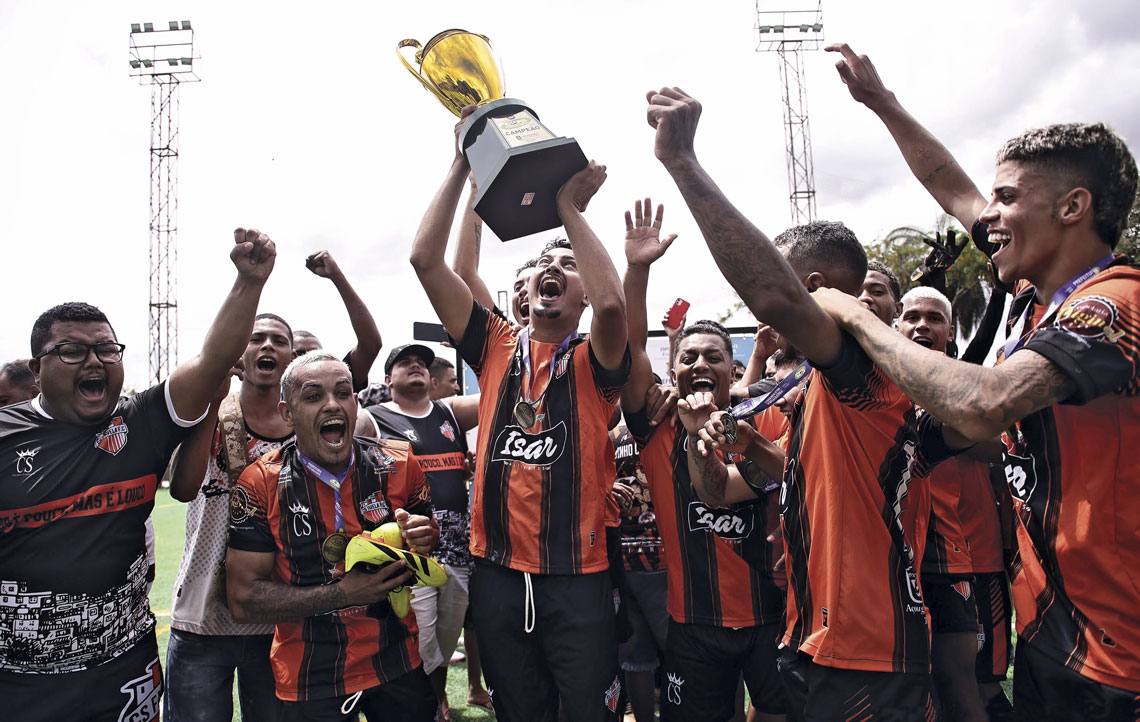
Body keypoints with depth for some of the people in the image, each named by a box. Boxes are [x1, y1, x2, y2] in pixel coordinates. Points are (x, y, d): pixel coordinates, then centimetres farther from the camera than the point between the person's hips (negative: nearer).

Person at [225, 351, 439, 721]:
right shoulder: (261, 484, -12)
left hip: (398, 665, 2)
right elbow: (243, 600, -12)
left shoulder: (399, 465, -7)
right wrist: (342, 594, -22)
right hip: (309, 680, -2)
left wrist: (424, 541, -17)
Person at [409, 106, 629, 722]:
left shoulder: (592, 362, 0)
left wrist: (571, 209, -14)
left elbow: (612, 302, -24)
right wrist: (462, 164, -2)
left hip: (578, 574, -2)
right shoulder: (496, 350, 6)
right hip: (499, 571, 3)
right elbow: (425, 260, -1)